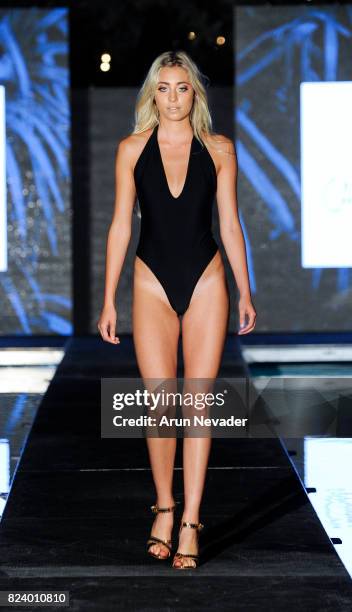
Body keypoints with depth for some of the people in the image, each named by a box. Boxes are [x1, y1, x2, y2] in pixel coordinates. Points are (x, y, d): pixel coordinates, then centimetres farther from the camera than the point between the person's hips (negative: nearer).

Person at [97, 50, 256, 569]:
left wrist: (245, 293, 5)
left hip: (206, 282, 0)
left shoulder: (219, 149, 4)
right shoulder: (132, 149, 4)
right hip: (153, 284, 0)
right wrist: (108, 300, 0)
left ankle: (190, 522, 1)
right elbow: (121, 225, 4)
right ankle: (165, 508, 16)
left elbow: (229, 224, 7)